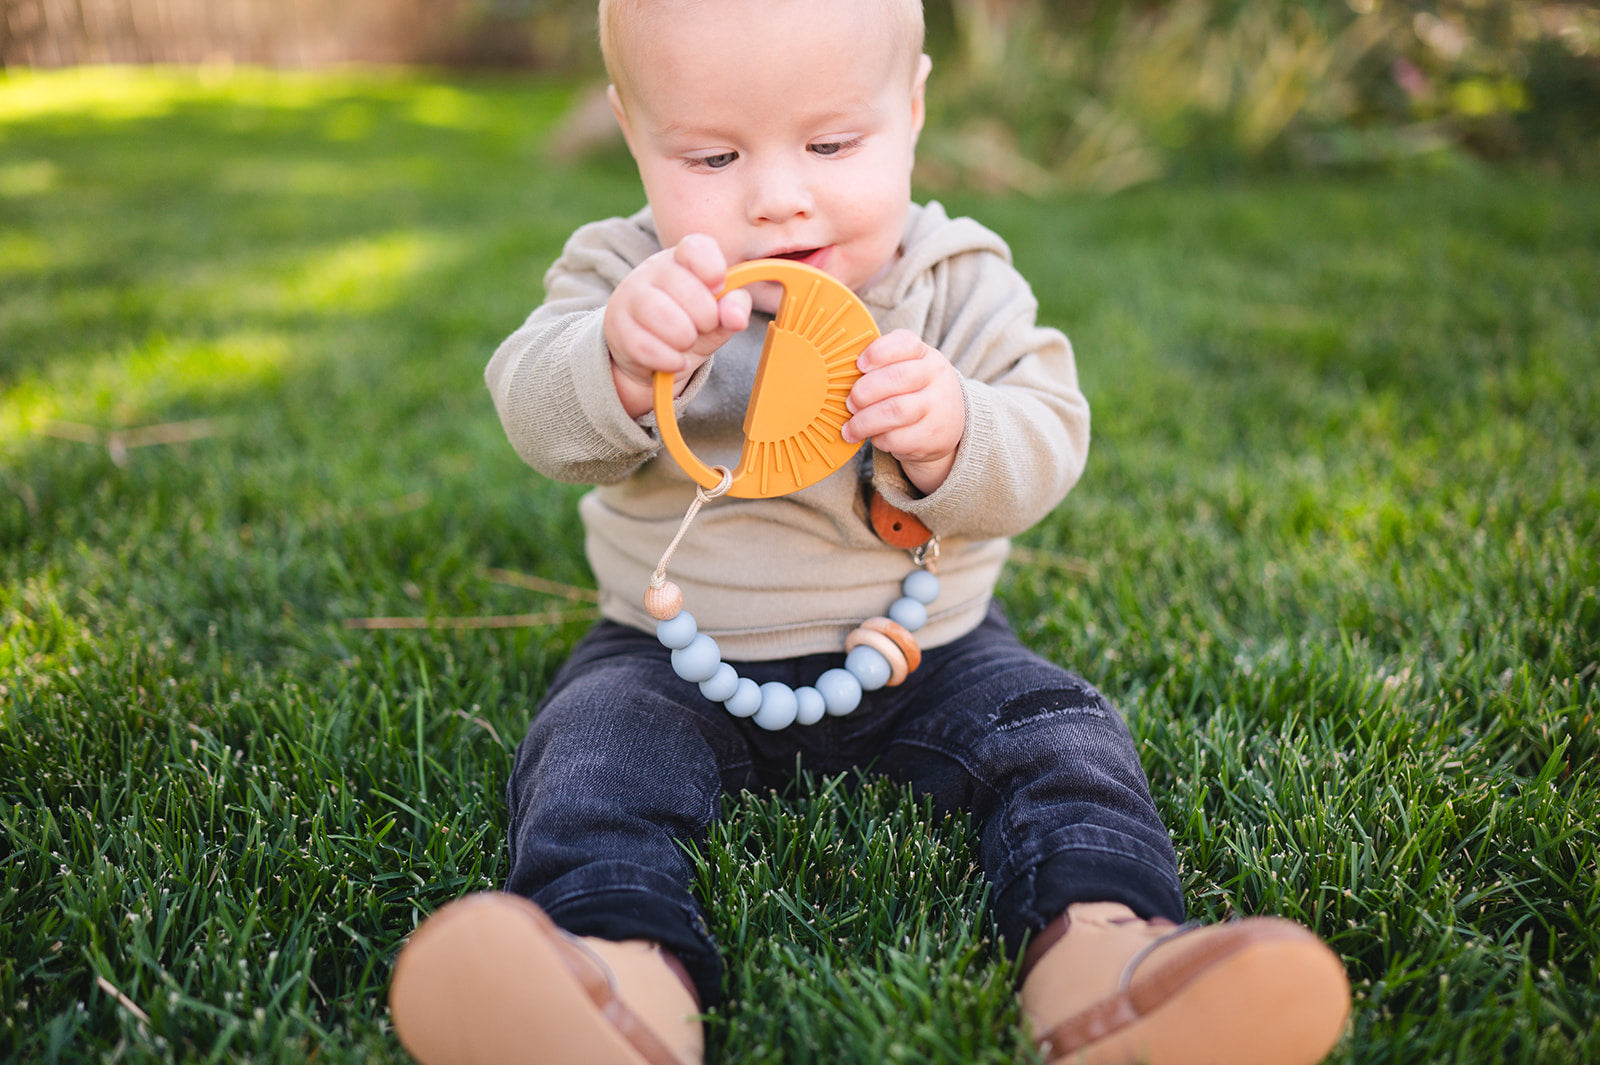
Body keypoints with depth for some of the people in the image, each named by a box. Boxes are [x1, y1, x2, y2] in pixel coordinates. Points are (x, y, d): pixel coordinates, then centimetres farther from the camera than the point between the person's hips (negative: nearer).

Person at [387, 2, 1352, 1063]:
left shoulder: (960, 284, -3)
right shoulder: (626, 276, -4)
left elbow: (1046, 447, -11)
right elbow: (544, 418, -21)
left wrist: (950, 432, -35)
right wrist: (623, 357, -45)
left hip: (925, 651, 2)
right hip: (684, 656, 0)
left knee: (1057, 733, -18)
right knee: (594, 745, -26)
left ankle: (1101, 940, -34)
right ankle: (625, 967, -47)